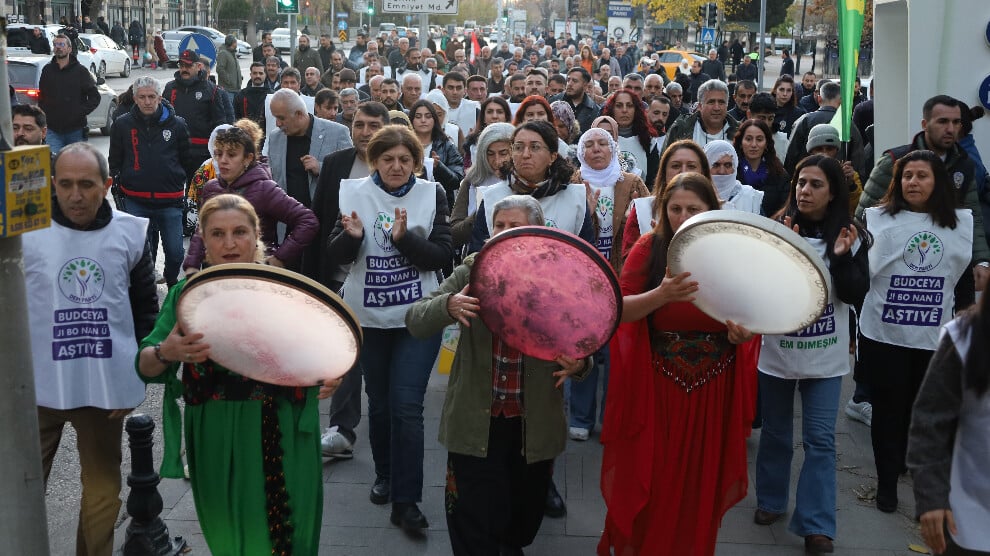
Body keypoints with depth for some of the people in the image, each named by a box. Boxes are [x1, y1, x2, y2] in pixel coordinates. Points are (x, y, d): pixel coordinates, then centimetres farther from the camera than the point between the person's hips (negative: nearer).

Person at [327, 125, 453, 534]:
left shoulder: (432, 194, -4)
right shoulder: (355, 192, -2)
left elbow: (442, 256, -10)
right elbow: (335, 255, -4)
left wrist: (404, 238, -26)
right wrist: (351, 236, -25)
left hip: (418, 316, -2)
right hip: (368, 316, 2)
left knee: (407, 405, -6)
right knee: (378, 401, 16)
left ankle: (406, 500, 1)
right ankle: (385, 474, 37)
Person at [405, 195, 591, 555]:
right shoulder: (472, 272, -2)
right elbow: (416, 322, -8)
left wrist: (578, 363, -25)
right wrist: (448, 306, -29)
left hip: (535, 426, 1)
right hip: (476, 423, -1)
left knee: (524, 520, 21)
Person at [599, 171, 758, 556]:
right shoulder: (648, 248, -7)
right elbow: (618, 310, -12)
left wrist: (742, 333, -21)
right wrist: (661, 295, -30)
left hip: (712, 394, 2)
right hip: (654, 390, -1)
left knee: (699, 486, 13)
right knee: (647, 484, 9)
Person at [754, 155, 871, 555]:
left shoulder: (851, 236, -4)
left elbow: (856, 295, -6)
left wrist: (842, 257, -22)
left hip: (825, 357, 0)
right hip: (777, 350, 1)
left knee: (820, 440, 0)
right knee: (776, 432, 15)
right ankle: (771, 501, 34)